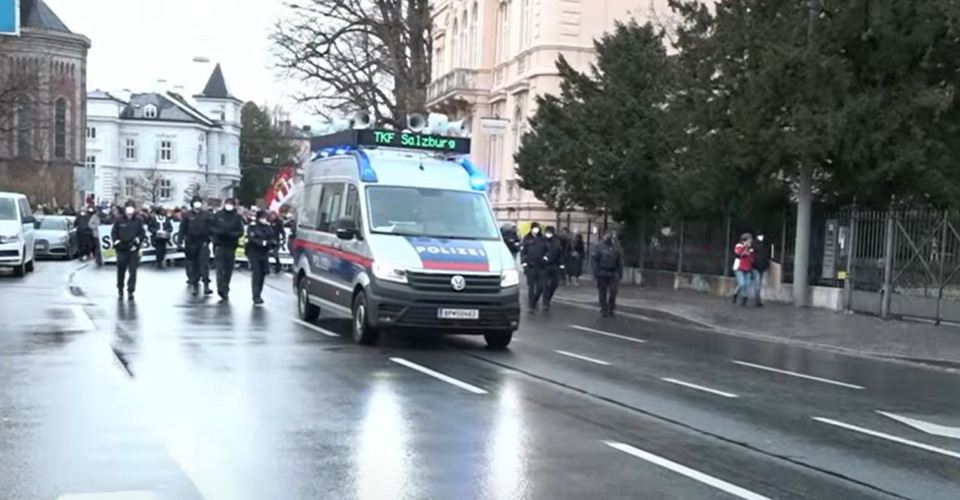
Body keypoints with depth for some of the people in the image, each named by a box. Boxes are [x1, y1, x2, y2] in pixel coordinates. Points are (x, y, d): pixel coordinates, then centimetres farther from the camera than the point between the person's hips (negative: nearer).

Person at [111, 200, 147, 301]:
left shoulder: (138, 221, 3)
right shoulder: (119, 221, 2)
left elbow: (142, 233, 6)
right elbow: (113, 233, 6)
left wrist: (137, 240, -11)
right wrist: (116, 242, -8)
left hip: (133, 250, 0)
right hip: (121, 249, 1)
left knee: (132, 271, -4)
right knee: (121, 270, 9)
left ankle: (131, 291, 0)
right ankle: (120, 289, 26)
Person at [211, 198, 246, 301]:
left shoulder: (237, 217, 0)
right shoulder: (218, 215, 2)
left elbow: (240, 232, -5)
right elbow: (212, 228, 2)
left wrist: (230, 234, -23)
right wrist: (219, 232, -18)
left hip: (231, 246, 1)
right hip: (219, 245, -1)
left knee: (228, 269, 8)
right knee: (220, 267, -12)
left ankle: (225, 290, 21)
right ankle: (221, 289, -22)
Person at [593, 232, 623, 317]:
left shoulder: (616, 247, 7)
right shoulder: (600, 247, -2)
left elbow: (619, 261, 12)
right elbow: (595, 260, -3)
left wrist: (620, 273, 9)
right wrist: (596, 272, -9)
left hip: (613, 273, 2)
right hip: (602, 273, -2)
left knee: (613, 291, -8)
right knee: (602, 293, 4)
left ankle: (611, 308, 11)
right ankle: (604, 310, 14)